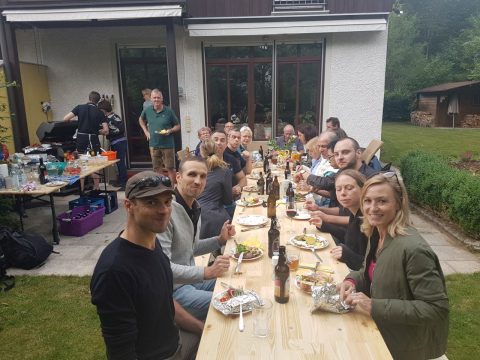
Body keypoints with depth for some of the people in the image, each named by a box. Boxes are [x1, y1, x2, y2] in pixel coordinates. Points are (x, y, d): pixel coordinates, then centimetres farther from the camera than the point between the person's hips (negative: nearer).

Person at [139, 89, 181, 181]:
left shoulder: (169, 111, -7)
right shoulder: (147, 110, 1)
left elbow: (177, 126, 1)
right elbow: (141, 120, 22)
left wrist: (170, 130, -18)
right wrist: (146, 131, 10)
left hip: (168, 145, -3)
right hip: (153, 145, 3)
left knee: (170, 168, 1)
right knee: (157, 168, 12)